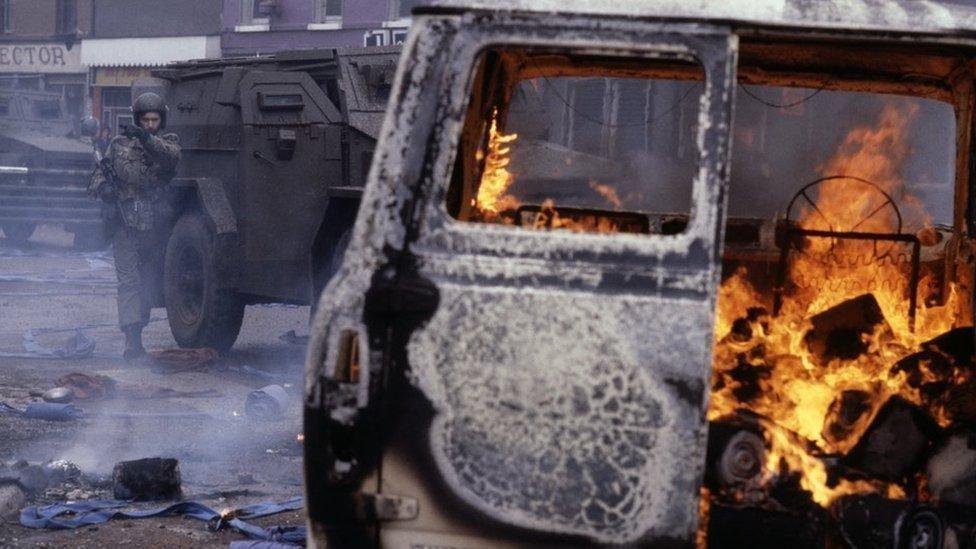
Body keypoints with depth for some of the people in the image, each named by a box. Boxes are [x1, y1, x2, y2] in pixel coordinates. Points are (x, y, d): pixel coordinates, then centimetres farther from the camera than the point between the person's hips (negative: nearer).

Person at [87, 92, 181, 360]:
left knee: (151, 280, 5)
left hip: (155, 225, 1)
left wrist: (147, 139, -31)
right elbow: (101, 173, 18)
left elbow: (172, 155, -15)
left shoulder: (168, 142, 9)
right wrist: (100, 186, -6)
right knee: (129, 280, -10)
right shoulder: (120, 144, 12)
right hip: (125, 224, -1)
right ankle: (132, 339, -18)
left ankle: (136, 328, 19)